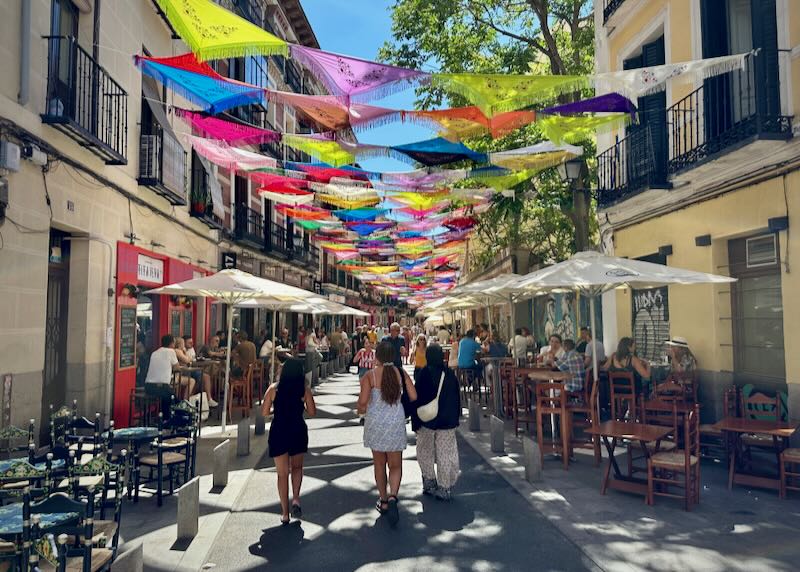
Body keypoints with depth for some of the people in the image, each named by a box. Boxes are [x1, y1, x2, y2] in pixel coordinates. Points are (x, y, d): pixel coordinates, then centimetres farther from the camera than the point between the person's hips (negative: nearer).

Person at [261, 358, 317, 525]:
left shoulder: (274, 388, -3)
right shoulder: (305, 389, -5)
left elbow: (264, 412, -1)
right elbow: (312, 412, -2)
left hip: (278, 431, 0)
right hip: (298, 431, 0)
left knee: (282, 473, 9)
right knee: (297, 467, 22)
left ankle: (285, 513, 11)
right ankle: (296, 499, 1)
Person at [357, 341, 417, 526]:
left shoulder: (370, 376, -11)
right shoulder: (401, 373, -5)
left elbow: (363, 402, -16)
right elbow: (413, 397, -5)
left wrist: (361, 410, 7)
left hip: (375, 421, -1)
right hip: (396, 421, 1)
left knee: (379, 464, 17)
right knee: (395, 465, 11)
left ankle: (383, 501, 28)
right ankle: (392, 496, -13)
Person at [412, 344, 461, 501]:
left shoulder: (423, 374, -12)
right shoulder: (450, 374, -1)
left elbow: (417, 398, -11)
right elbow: (457, 398, 7)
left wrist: (415, 422, -4)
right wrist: (455, 419, 17)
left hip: (427, 421, -3)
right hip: (447, 422, 3)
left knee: (425, 452, 16)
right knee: (445, 454, 9)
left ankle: (429, 481, 13)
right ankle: (446, 487, 11)